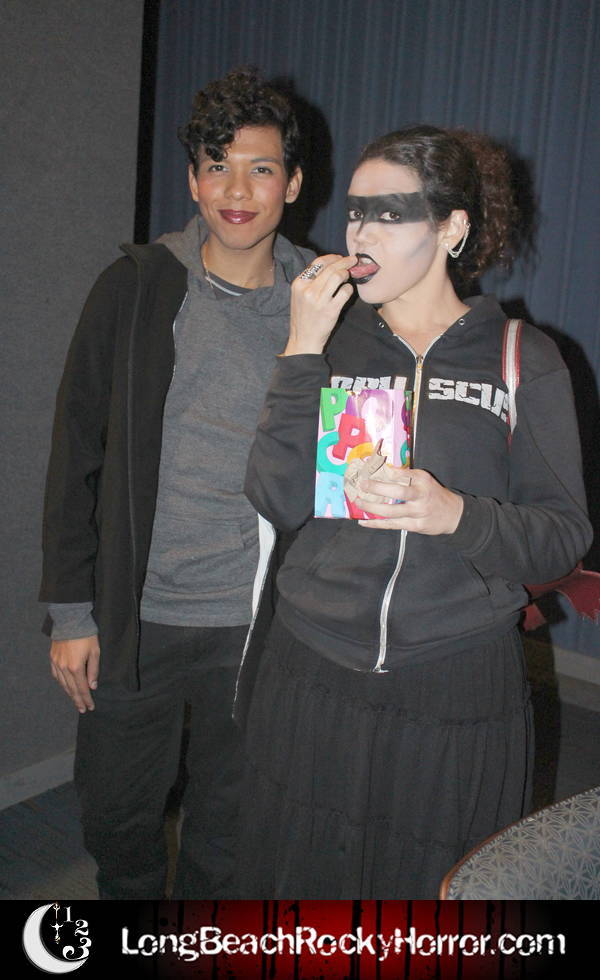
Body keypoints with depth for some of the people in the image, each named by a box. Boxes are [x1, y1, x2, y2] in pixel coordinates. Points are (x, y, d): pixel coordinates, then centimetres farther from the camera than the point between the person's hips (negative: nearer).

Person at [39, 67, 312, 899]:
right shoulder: (137, 287, -2)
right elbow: (78, 455, 0)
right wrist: (71, 609, -2)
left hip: (260, 626, 0)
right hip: (134, 618, 0)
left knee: (227, 832, 16)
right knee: (115, 814, 16)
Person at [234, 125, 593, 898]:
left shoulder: (523, 360, -1)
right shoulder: (330, 338, 4)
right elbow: (279, 502, -7)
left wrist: (457, 516, -21)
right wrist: (304, 353, -13)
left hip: (456, 697, -1)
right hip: (311, 682, 2)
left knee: (431, 886, 12)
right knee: (297, 878, 15)